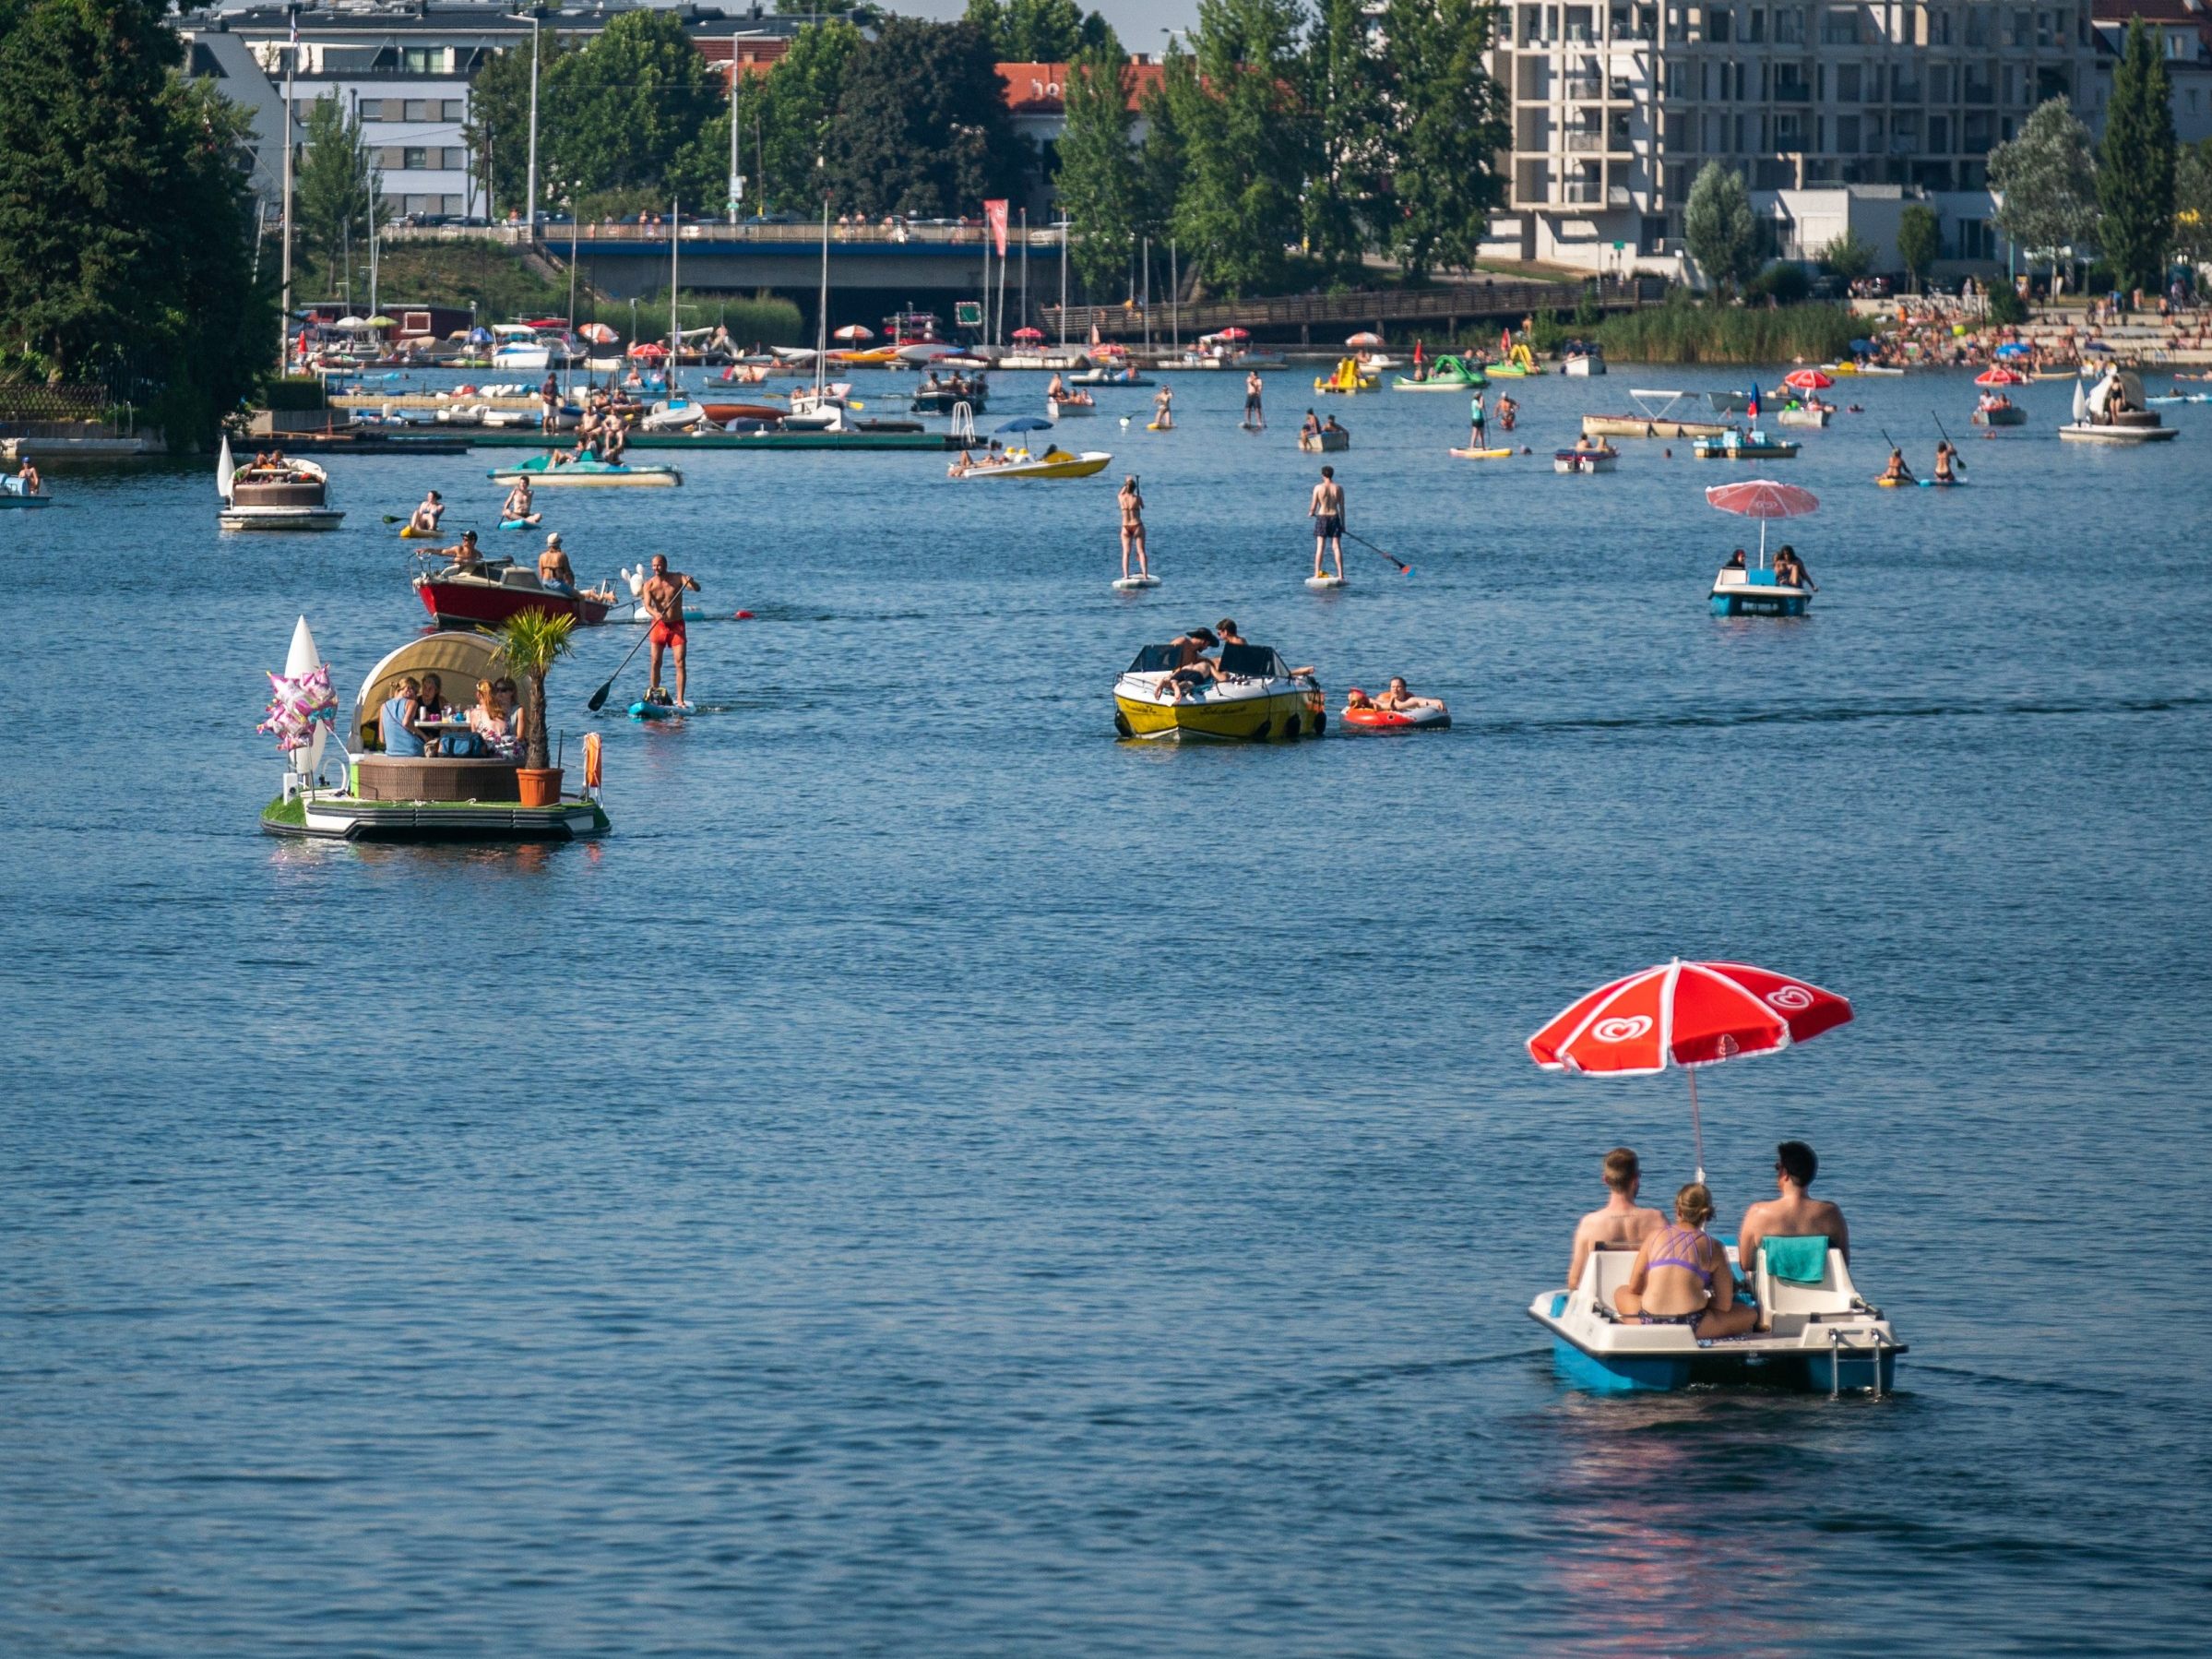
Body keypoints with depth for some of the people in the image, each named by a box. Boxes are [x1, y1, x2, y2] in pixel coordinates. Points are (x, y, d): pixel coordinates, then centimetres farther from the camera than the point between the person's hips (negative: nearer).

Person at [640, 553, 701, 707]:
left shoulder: (678, 578, -5)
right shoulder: (649, 584, -6)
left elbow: (697, 589, -16)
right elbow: (647, 606, -19)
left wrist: (692, 583, -40)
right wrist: (655, 613, -41)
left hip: (677, 625, -1)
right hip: (659, 625, 1)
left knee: (680, 662, -9)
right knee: (656, 662, 2)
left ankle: (680, 700, -9)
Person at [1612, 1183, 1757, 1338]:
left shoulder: (1654, 1237, 12)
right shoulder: (1713, 1247, 6)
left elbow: (1634, 1288, 17)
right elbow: (1725, 1305, 7)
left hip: (1648, 1323, 3)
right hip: (1692, 1326, -3)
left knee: (1621, 1294, 37)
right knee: (1750, 1313, 21)